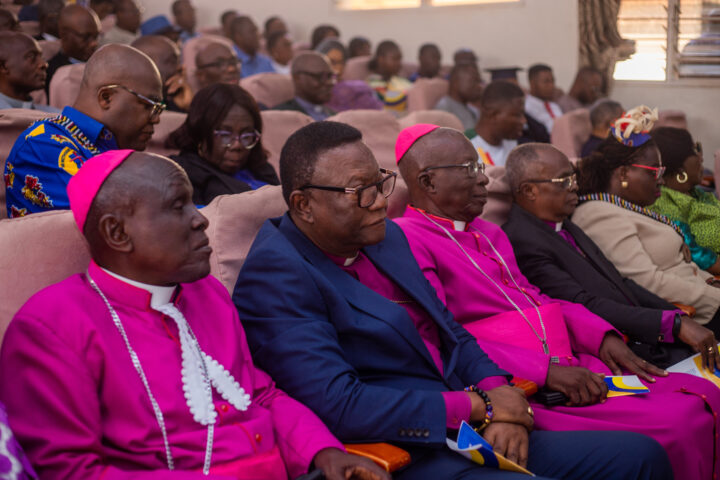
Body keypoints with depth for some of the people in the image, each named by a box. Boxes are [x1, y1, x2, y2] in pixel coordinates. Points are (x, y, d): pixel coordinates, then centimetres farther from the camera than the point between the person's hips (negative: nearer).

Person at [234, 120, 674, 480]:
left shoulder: (386, 235, 11)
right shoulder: (275, 275, -14)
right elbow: (338, 405, -22)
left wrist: (498, 392, -4)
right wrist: (479, 407, -15)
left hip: (472, 432, 9)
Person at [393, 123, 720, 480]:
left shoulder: (488, 233, 23)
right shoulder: (408, 238, -7)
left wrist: (602, 337, 6)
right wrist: (545, 371, -20)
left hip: (570, 365, 9)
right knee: (672, 426, -22)